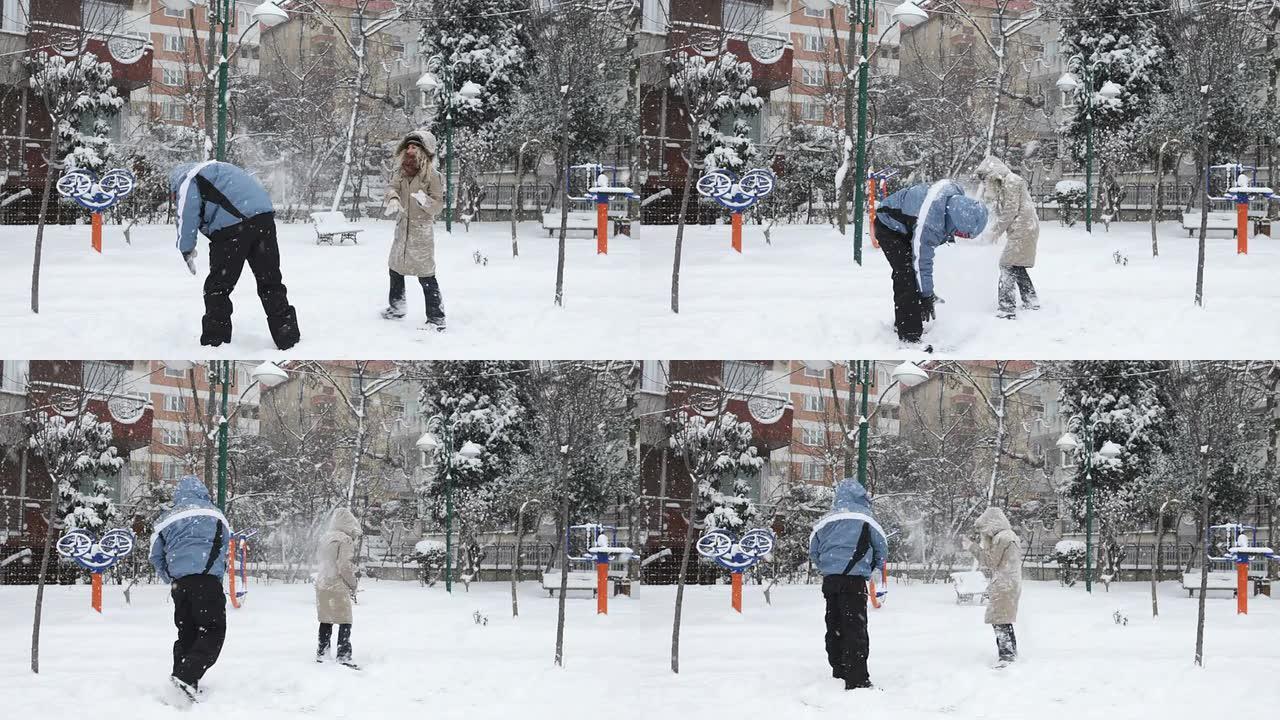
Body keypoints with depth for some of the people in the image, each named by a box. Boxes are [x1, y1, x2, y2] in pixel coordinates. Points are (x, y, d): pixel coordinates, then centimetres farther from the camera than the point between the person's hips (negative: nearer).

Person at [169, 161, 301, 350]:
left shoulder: (187, 180, 11)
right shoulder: (218, 168, 35)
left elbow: (188, 213, -4)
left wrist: (187, 250, 0)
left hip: (231, 225, -7)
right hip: (264, 216, 7)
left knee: (218, 286, 6)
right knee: (270, 281, 13)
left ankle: (214, 340, 9)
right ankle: (287, 336, 13)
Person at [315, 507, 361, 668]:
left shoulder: (324, 539, 8)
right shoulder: (346, 540, -14)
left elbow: (318, 560, 16)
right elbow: (345, 567, -17)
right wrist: (352, 585, -5)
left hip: (322, 584, 8)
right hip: (338, 587, -8)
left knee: (326, 620, 18)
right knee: (345, 622, -3)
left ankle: (321, 653, 23)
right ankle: (344, 655, -9)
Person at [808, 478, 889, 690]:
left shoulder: (826, 520, 11)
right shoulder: (864, 518, -1)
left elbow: (813, 550, 15)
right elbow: (882, 548, 5)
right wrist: (872, 567, 23)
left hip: (830, 579, 5)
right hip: (854, 579, -5)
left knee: (834, 627, 16)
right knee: (855, 629, -8)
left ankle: (838, 672, 23)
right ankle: (857, 679, -15)